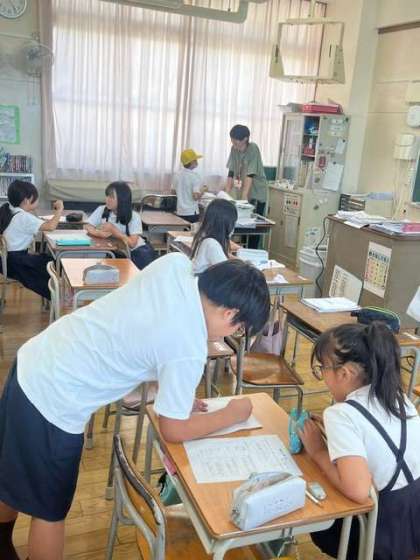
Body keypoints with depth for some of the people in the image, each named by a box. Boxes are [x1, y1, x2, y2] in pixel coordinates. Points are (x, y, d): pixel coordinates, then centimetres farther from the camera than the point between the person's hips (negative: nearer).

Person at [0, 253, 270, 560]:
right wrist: (233, 414, 4)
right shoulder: (190, 350, -25)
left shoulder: (175, 263, -7)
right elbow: (175, 430, -10)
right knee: (50, 510, 18)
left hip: (33, 363, 8)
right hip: (52, 402, -8)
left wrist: (179, 392, 12)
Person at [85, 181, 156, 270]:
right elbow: (88, 228, -5)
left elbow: (132, 243, -21)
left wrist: (112, 229, -25)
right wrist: (100, 233, -27)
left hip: (135, 250, -2)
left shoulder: (134, 217, -14)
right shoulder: (102, 210, -7)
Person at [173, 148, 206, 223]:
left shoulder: (177, 175, 5)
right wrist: (202, 190, -4)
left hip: (180, 212, 7)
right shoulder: (195, 176, -15)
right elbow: (196, 196, -22)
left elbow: (174, 191, 16)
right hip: (191, 212, -7)